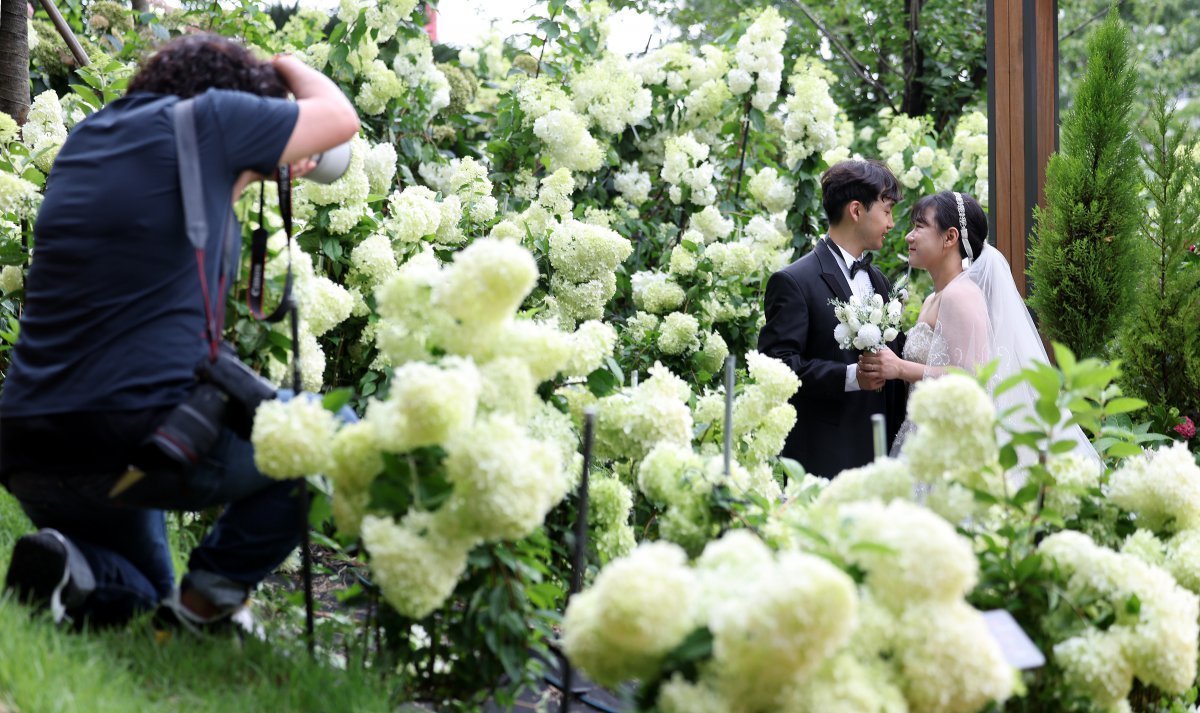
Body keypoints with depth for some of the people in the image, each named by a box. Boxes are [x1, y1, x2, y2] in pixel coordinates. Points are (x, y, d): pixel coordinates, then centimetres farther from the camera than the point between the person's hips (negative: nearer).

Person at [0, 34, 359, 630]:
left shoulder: (86, 137, 16)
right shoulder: (205, 117, -4)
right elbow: (340, 117, 10)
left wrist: (252, 173, 36)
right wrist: (287, 66, 28)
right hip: (146, 435, -7)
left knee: (137, 594, 32)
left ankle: (65, 572, -2)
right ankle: (210, 596, 7)